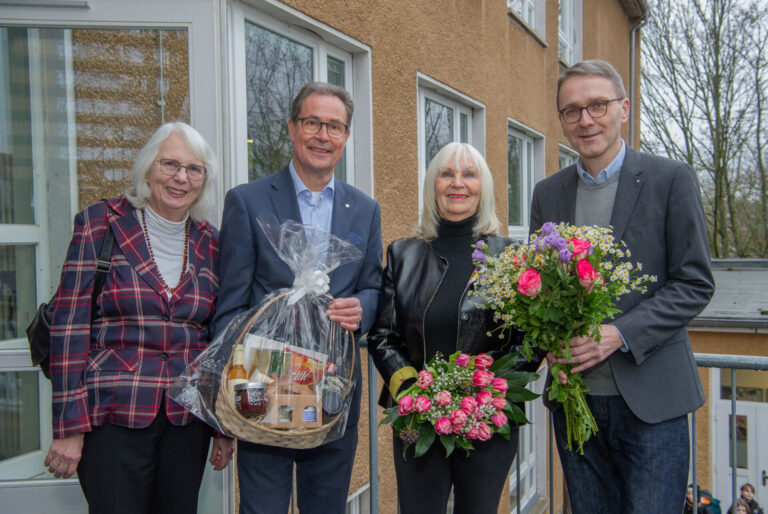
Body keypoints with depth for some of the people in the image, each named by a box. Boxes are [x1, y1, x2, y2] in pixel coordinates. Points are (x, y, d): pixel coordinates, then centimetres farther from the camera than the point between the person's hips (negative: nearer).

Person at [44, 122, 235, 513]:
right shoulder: (100, 225, -3)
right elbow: (70, 326, -6)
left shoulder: (209, 242, 7)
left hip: (188, 420, 4)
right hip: (114, 417, -3)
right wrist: (69, 428, -9)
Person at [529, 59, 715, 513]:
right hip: (573, 395, 4)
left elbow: (696, 283, -6)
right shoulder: (548, 193, 8)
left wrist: (620, 334, -17)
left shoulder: (671, 179, -3)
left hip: (651, 397, -3)